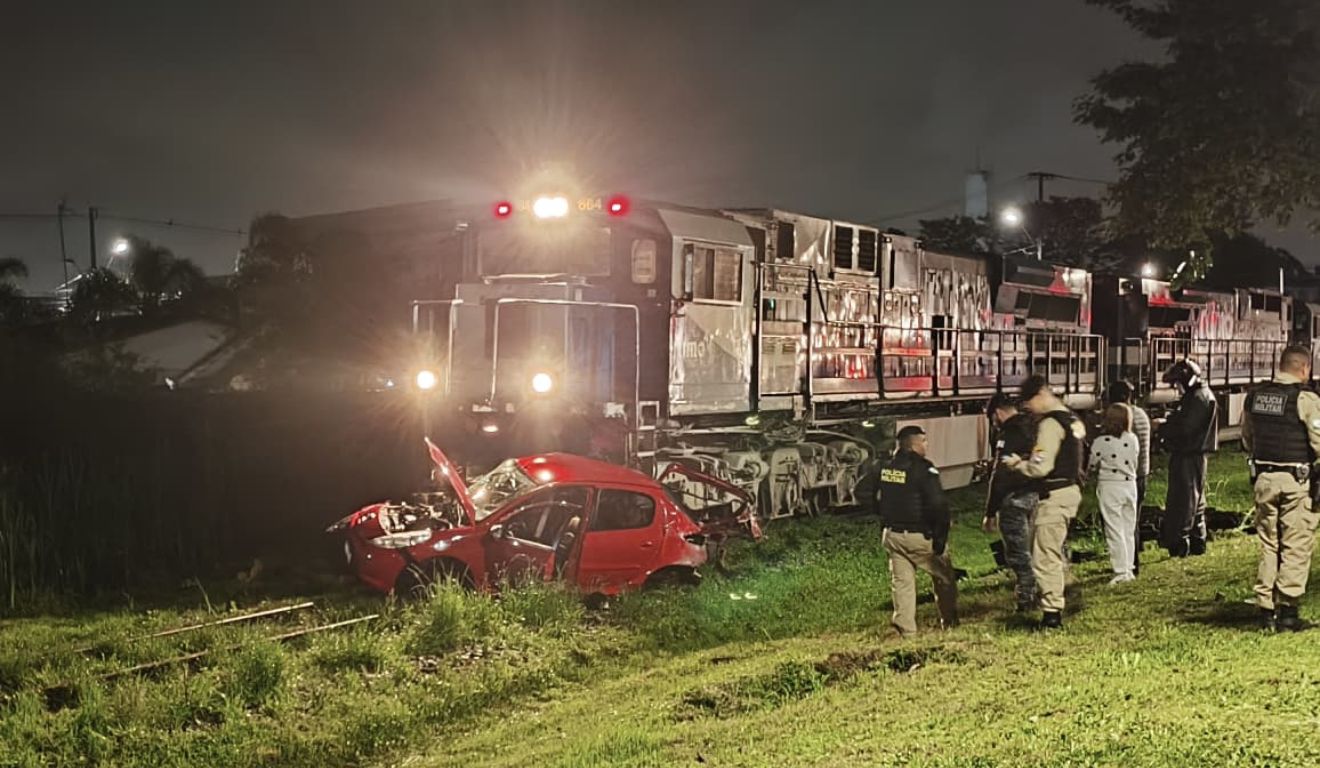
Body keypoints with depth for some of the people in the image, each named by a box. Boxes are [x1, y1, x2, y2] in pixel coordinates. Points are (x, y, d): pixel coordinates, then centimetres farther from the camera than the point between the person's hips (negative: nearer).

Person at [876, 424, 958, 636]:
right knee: (944, 577, 13)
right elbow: (938, 505, -21)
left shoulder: (886, 468, 5)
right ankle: (949, 620, 21)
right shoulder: (923, 469, -17)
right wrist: (941, 536, -15)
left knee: (902, 582, 9)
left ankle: (906, 627, 6)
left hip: (892, 535, 6)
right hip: (919, 536, -6)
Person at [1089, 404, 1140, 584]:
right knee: (1129, 530, 13)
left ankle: (1121, 571, -1)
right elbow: (1135, 464, 11)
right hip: (1130, 484, 5)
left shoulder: (1100, 442, -14)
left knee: (1114, 531, 0)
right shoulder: (1133, 440, -1)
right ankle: (1128, 569, 18)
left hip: (1109, 487, -5)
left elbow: (1091, 468, -4)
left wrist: (1092, 474, 17)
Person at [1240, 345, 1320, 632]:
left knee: (1268, 544, 12)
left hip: (1263, 478, 5)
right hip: (1296, 480, -5)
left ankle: (1266, 608, 14)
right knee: (1296, 546, 2)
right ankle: (1287, 608, 0)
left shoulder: (1255, 397, 6)